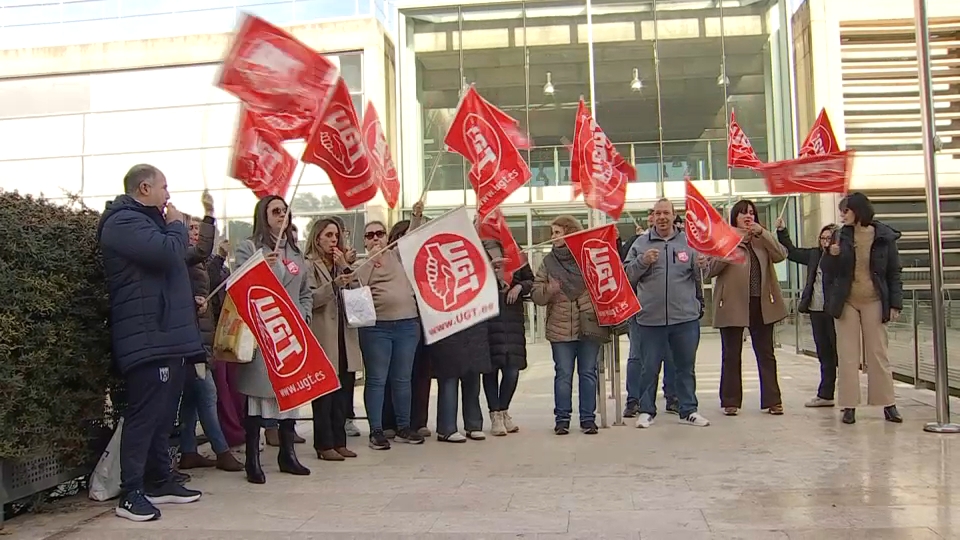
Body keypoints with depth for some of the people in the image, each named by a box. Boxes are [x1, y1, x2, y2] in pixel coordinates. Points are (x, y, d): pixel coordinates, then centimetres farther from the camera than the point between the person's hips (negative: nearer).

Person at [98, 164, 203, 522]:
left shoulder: (144, 221, 25)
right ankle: (131, 493, -6)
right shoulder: (125, 221, -10)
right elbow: (168, 252, -24)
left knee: (163, 414, 13)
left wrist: (188, 301, 16)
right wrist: (176, 225, -4)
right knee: (144, 414, -10)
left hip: (167, 335, 10)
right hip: (149, 337, -10)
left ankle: (160, 482, 21)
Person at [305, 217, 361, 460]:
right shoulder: (309, 265, -2)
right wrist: (335, 284, -24)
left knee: (342, 394, 9)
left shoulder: (341, 263, 19)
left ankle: (339, 442, 15)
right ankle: (324, 445, 3)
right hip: (322, 337, -6)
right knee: (323, 394, -3)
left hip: (344, 336, 7)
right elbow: (309, 299, -13)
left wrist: (345, 268, -2)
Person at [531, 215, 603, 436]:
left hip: (589, 325, -1)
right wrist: (548, 290, -14)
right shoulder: (549, 262, 7)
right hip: (560, 328, 1)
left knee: (588, 373, 6)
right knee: (563, 374, 5)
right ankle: (562, 418, 14)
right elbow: (536, 294, 6)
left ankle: (588, 418, 16)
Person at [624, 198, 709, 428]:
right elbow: (627, 275, 2)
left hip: (685, 317, 1)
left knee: (686, 367, 11)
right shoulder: (641, 243, 4)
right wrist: (642, 261, -14)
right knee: (649, 368, 7)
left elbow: (701, 277, 10)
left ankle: (688, 411, 22)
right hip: (650, 318, -1)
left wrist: (701, 266, -12)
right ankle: (646, 411, 18)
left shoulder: (689, 241, 7)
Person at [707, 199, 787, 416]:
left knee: (766, 354, 7)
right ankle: (730, 401, 11)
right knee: (731, 356, 3)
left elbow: (781, 255, -5)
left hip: (761, 305, 3)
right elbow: (711, 269, -8)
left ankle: (772, 400, 14)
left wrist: (762, 233, -13)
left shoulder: (762, 240, 13)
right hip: (732, 306, -3)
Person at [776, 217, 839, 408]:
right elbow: (792, 252, 21)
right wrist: (782, 231, 13)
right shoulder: (815, 254, 12)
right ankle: (825, 395, 21)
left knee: (839, 352, -2)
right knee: (824, 354, 13)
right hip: (816, 310, 7)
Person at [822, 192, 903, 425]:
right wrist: (832, 255, -14)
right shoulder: (841, 236, 4)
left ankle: (888, 404, 10)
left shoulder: (884, 237, -1)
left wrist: (895, 303, -4)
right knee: (847, 356, 1)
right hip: (846, 302, 2)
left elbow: (894, 273, 2)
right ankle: (849, 406, 5)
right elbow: (828, 273, 6)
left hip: (873, 301, -2)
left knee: (878, 354, 3)